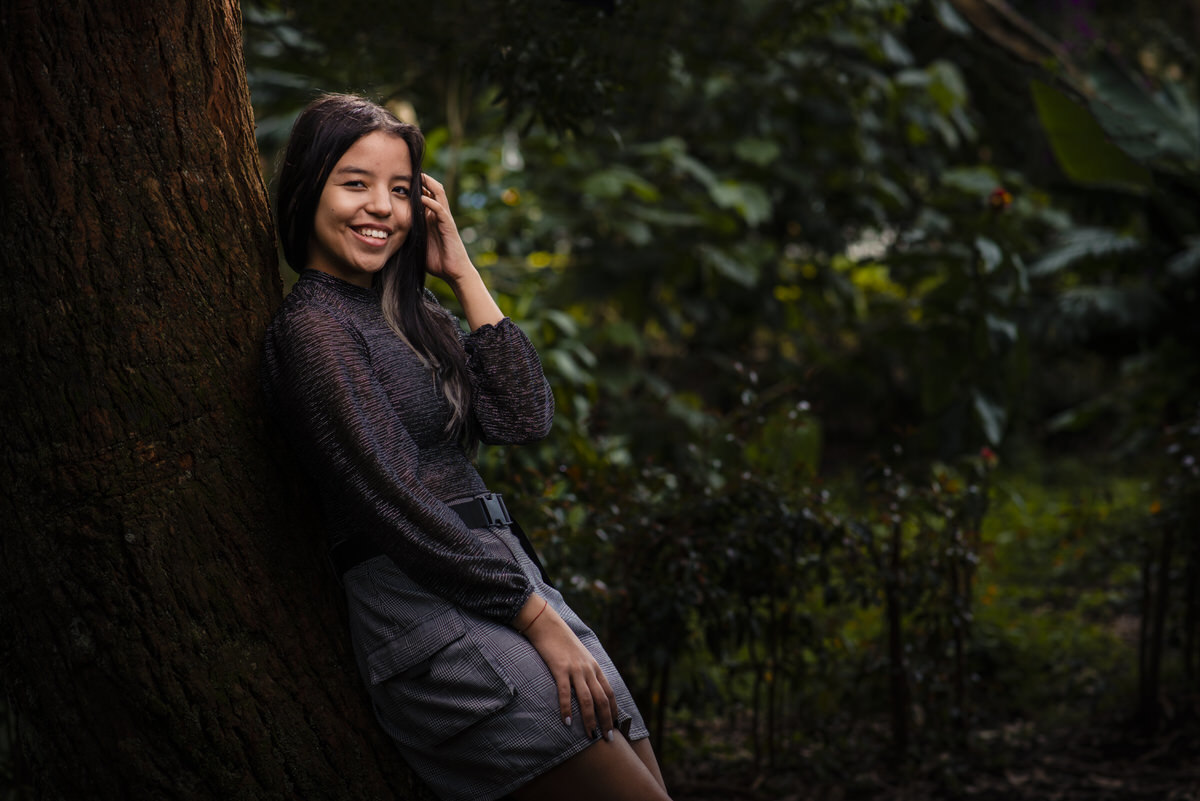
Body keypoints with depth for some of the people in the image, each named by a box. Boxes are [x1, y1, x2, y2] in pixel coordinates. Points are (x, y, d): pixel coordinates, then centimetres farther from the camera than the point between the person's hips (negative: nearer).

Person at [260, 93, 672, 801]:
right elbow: (399, 508, -15)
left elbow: (524, 418, 5)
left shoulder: (413, 313, 18)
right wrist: (537, 620, -13)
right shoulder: (315, 326, -8)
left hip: (506, 575, 9)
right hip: (427, 609, -9)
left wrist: (462, 271, 6)